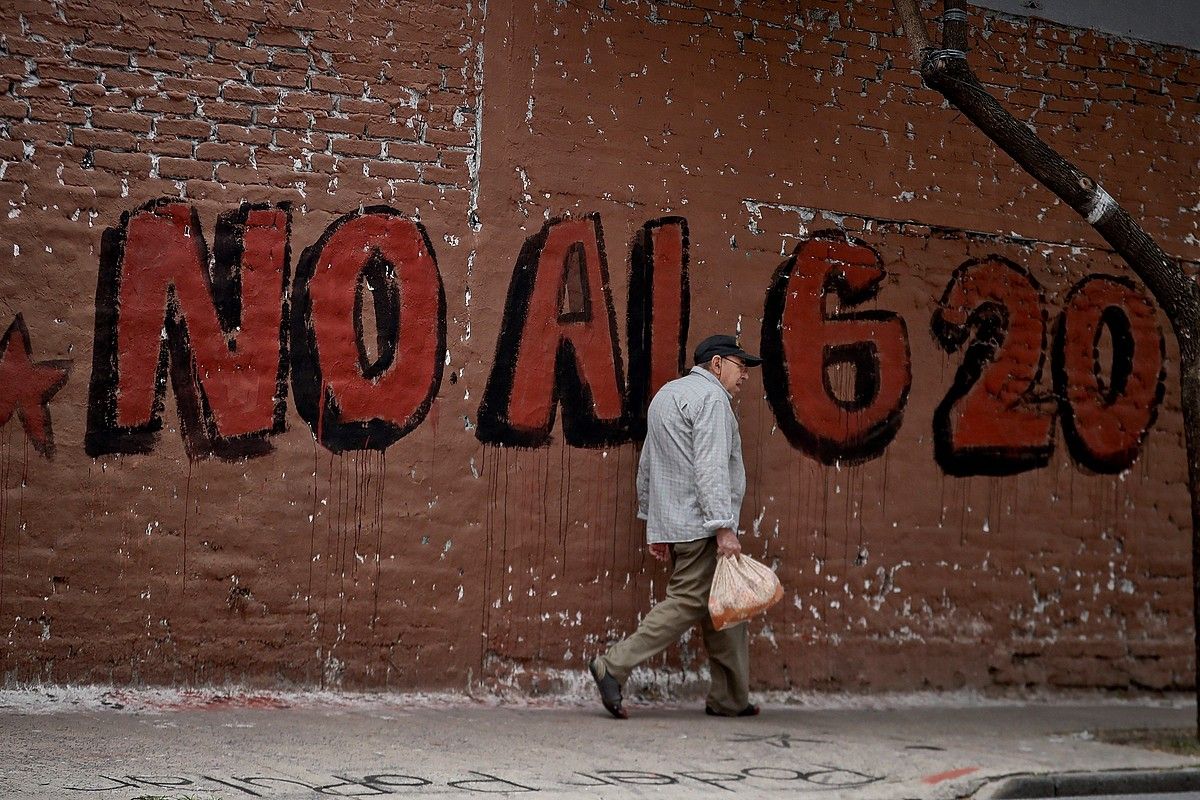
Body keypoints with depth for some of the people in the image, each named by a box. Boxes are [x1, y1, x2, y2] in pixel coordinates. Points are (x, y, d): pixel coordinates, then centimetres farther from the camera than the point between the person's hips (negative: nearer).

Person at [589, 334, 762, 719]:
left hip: (671, 523, 10)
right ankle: (613, 665, -12)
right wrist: (724, 528, -22)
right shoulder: (710, 396, -8)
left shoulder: (667, 394, 23)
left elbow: (646, 467, 24)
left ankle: (730, 699, 13)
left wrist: (653, 523, 24)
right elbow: (710, 468, -19)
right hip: (700, 524, -10)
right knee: (687, 602, -9)